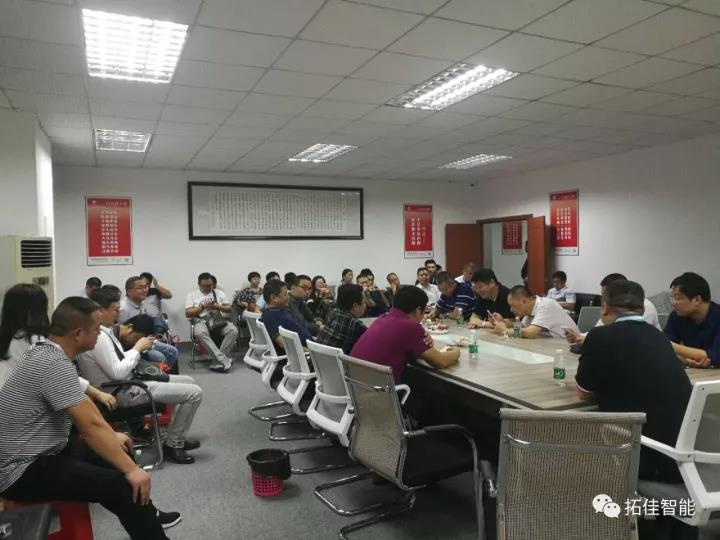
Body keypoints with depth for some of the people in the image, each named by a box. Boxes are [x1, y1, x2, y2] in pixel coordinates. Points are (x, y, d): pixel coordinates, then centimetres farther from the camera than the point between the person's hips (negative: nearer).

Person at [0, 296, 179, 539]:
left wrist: (112, 436, 16)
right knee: (122, 484, -23)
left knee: (118, 450, 16)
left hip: (42, 454, 10)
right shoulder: (55, 364, -27)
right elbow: (91, 425, -29)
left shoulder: (46, 353, 4)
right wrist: (131, 470, -24)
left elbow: (83, 405, 15)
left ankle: (145, 516, 31)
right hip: (24, 470, -10)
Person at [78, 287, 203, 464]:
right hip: (124, 392, -10)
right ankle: (172, 445, 1)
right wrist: (137, 348, -16)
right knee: (195, 393, -13)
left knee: (189, 381, 17)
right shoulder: (99, 336, -23)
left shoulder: (105, 331, 7)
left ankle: (177, 436, 23)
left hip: (128, 380, 10)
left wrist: (136, 348, 1)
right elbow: (118, 373, -25)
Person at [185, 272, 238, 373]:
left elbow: (229, 308, 12)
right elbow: (188, 313, 3)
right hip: (201, 321, -2)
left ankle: (219, 361, -28)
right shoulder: (192, 295, 13)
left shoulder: (219, 293, 18)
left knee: (233, 330, -29)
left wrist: (218, 306, -8)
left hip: (218, 321, 2)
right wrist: (202, 306, -8)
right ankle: (224, 360, -39)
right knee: (200, 333, -38)